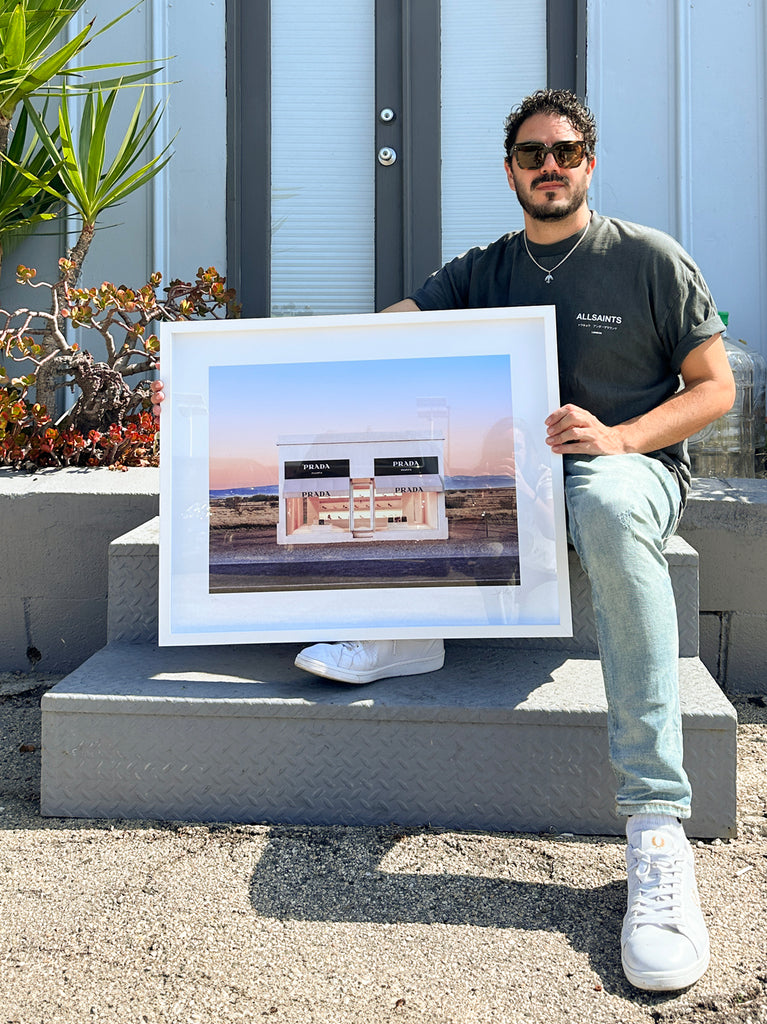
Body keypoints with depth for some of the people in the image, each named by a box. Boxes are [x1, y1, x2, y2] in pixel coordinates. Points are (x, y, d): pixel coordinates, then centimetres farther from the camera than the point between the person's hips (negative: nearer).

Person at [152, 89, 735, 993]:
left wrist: (618, 437, -21)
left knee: (608, 505, -41)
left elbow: (715, 387, -1)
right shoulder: (483, 271, 8)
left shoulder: (651, 259, -1)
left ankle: (656, 825, -42)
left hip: (635, 462, -4)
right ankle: (411, 627, -17)